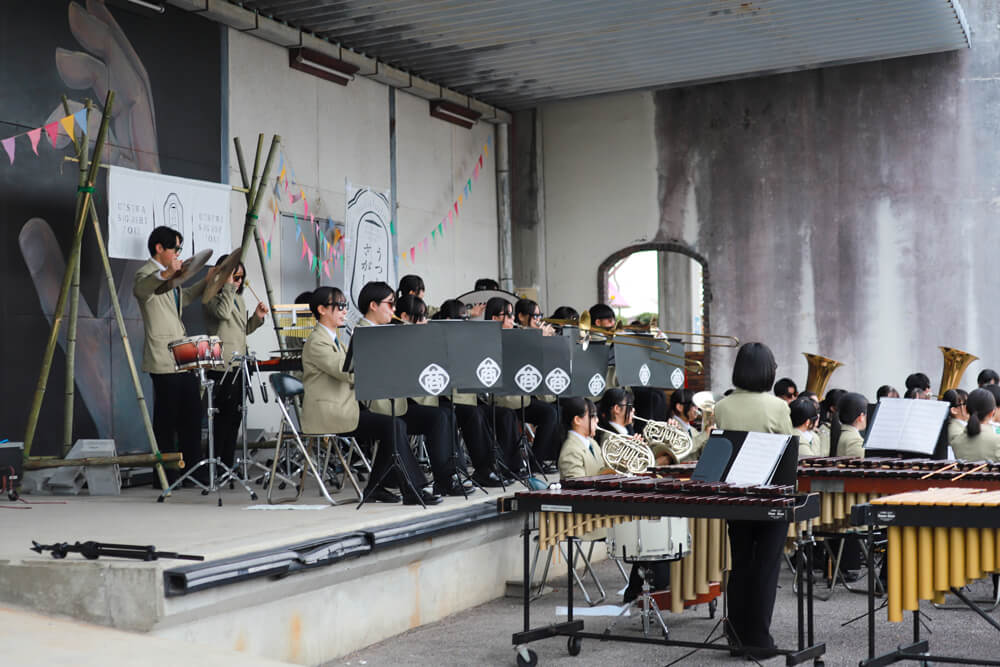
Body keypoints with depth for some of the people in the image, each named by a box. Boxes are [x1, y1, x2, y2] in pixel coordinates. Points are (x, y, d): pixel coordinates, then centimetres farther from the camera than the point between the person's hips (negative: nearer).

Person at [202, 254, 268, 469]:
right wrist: (228, 285, -18)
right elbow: (223, 313, -25)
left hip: (239, 365, 9)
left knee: (235, 414, 9)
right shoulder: (212, 298, -5)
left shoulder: (238, 299, 21)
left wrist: (257, 317, 10)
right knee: (224, 415, -9)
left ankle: (227, 463, 15)